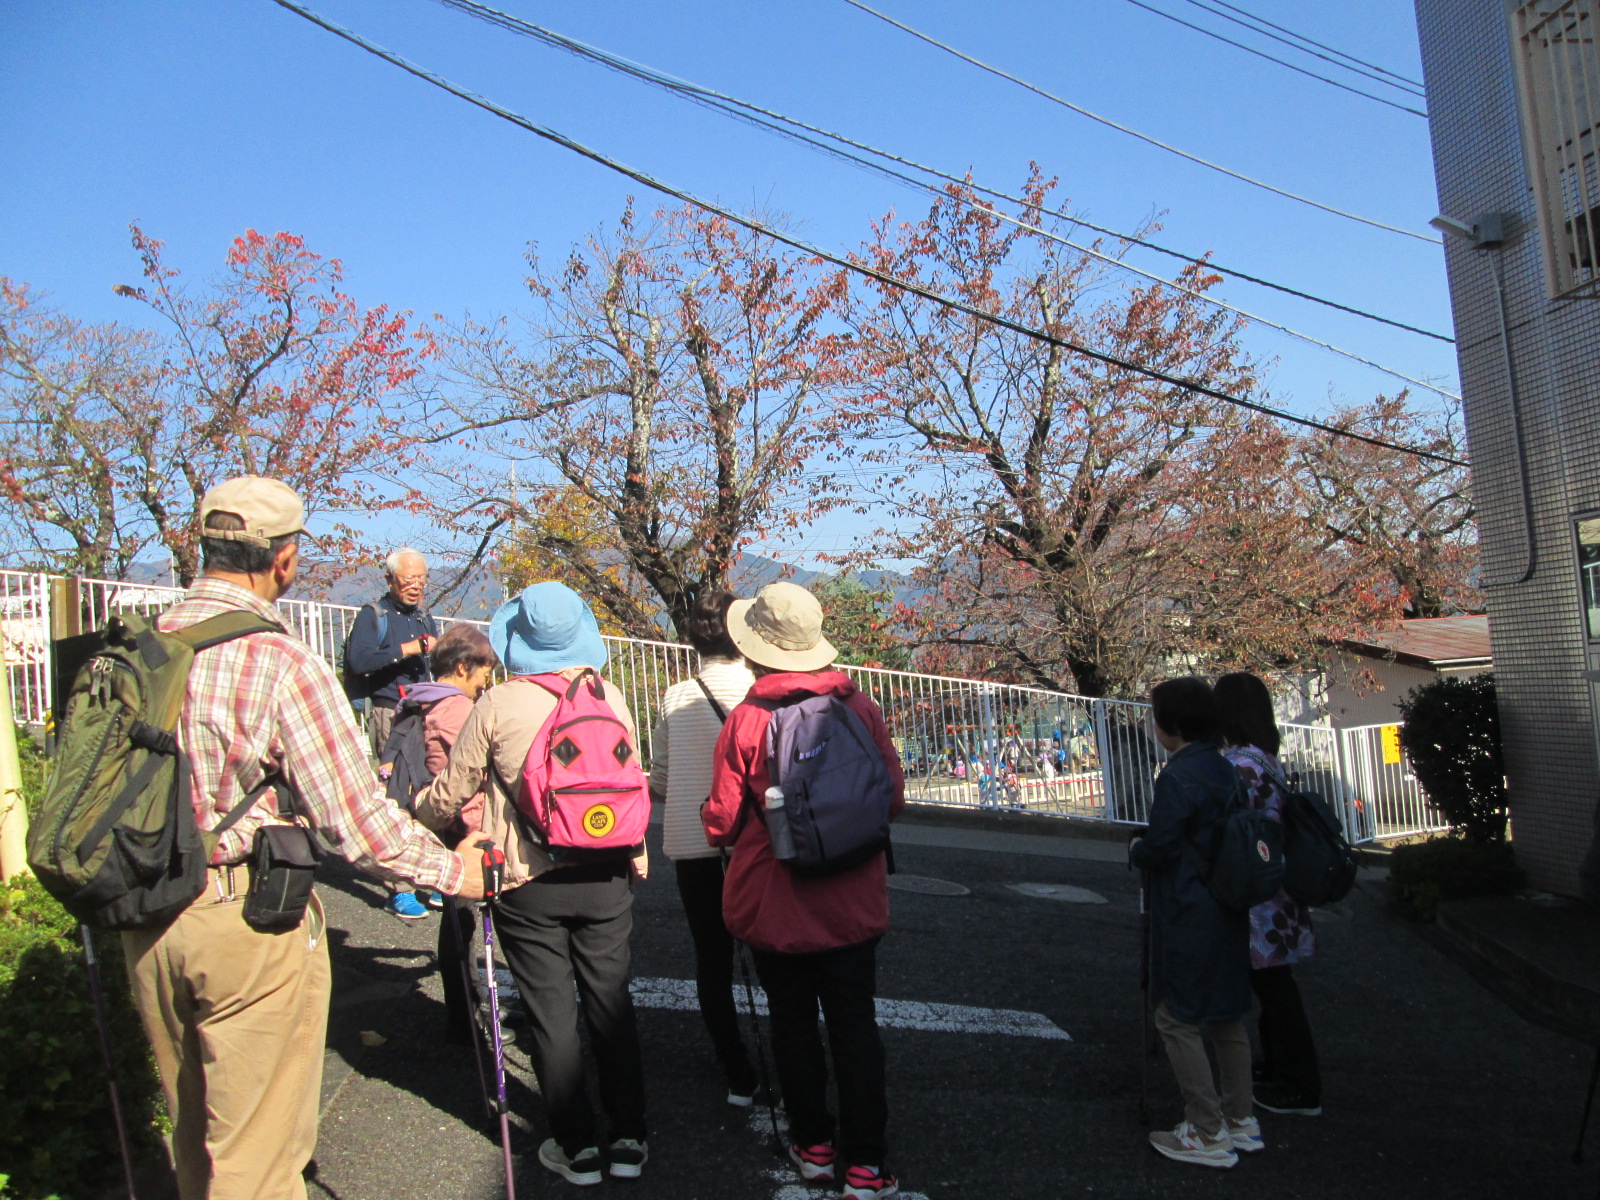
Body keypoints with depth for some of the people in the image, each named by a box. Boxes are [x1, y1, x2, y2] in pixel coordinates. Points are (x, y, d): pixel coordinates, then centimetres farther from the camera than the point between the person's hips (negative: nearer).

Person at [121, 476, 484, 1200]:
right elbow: (355, 818, -18)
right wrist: (453, 872, -4)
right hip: (249, 922, -7)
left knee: (193, 1129, 25)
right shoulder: (284, 665, -19)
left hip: (147, 918, 7)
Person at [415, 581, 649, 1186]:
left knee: (552, 1014, 8)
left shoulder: (497, 705, -10)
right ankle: (629, 1138, 20)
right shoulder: (609, 697, -1)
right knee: (612, 1005, 13)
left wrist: (415, 816, 22)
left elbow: (450, 793, 0)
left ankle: (577, 1146, 17)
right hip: (606, 877, 3)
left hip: (528, 885, -3)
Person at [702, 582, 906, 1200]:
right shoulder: (860, 707, -8)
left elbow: (721, 824, -11)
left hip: (776, 908, -1)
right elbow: (893, 797, 0)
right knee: (855, 1027, 11)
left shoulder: (746, 720, -16)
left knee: (794, 1023, 16)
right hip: (854, 906, 2)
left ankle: (813, 1144, 27)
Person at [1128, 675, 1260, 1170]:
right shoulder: (1224, 770, 7)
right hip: (1228, 912, 9)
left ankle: (1208, 1135, 6)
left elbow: (1160, 849, -20)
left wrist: (1136, 849, 1)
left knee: (1177, 1021, 1)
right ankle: (1239, 1121, 28)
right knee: (1225, 1018, 18)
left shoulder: (1177, 777, -20)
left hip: (1188, 919, -9)